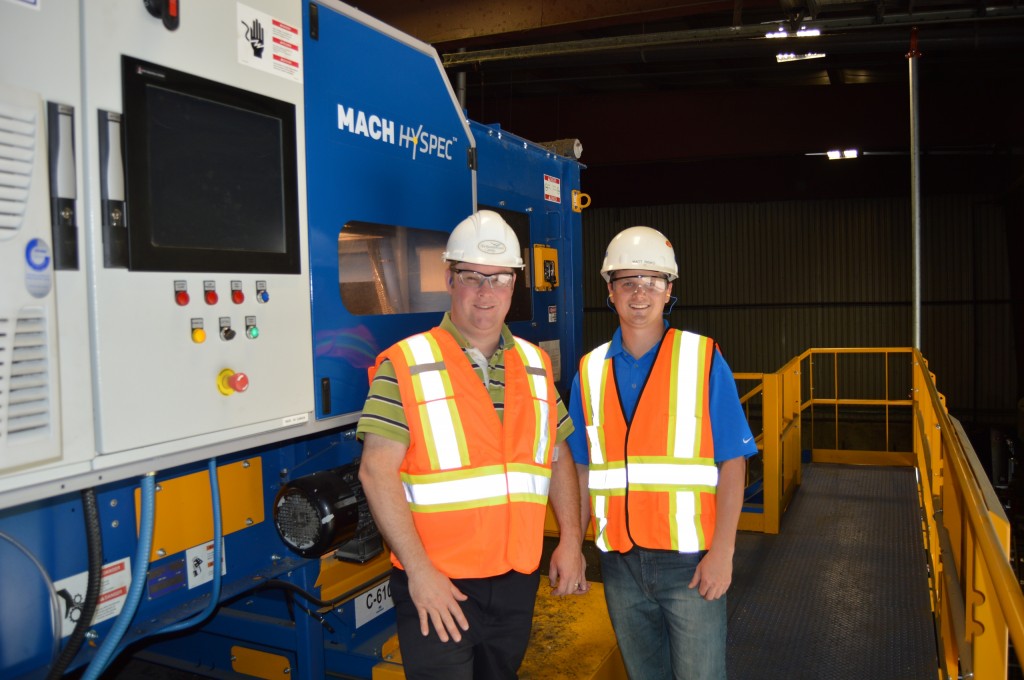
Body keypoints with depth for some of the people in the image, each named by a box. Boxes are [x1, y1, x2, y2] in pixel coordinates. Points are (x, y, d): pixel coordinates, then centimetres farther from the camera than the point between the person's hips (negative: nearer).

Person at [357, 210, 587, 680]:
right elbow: (377, 471, -13)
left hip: (518, 581, 5)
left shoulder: (535, 365, 9)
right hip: (436, 586, -5)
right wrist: (419, 570, -18)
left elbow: (559, 458, 13)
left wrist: (570, 540, 3)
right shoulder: (407, 364, -9)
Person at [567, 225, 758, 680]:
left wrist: (722, 552, -13)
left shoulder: (703, 360, -5)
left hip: (690, 560, -3)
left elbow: (732, 462, -7)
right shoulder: (591, 371, 4)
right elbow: (583, 470, 9)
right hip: (618, 560, 3)